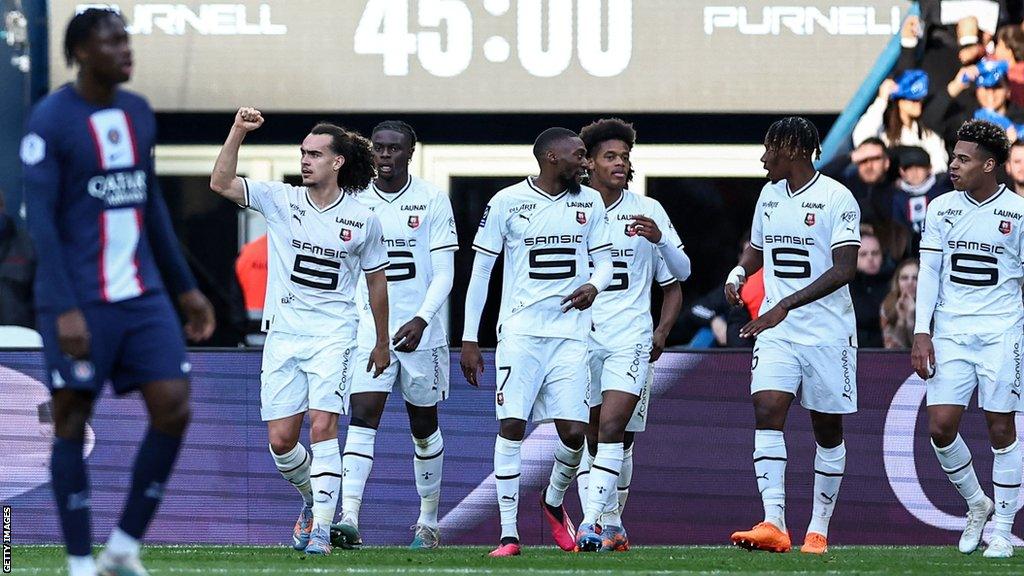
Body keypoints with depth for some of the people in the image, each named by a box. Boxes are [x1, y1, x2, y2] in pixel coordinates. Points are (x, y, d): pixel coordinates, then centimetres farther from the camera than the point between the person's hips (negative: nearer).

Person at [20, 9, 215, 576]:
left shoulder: (138, 114, 11)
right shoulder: (50, 120, -9)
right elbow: (41, 218, -14)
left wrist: (184, 288, 19)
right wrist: (65, 310, -21)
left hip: (142, 294, 6)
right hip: (78, 300, -6)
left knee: (173, 408, -3)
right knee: (72, 420, 1)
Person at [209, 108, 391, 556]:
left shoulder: (363, 220, 1)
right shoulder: (280, 200, 2)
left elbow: (376, 281, 12)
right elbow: (221, 183, -9)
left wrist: (382, 343, 17)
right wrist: (238, 132, -20)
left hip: (333, 337, -2)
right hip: (283, 334, 2)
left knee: (322, 427, -16)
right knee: (281, 439, 0)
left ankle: (321, 527, -12)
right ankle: (313, 497, 28)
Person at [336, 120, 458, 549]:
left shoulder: (432, 201, -3)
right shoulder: (354, 200, 3)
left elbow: (443, 274, -5)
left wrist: (421, 320, -18)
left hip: (419, 331, -1)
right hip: (369, 329, 1)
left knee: (424, 426, 11)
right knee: (362, 417, -15)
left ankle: (429, 521, 25)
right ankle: (349, 517, -25)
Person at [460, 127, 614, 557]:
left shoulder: (588, 202, 10)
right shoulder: (507, 202, -1)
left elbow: (603, 262, 15)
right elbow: (480, 271, 3)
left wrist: (593, 286, -10)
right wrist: (469, 339, 0)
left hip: (570, 333, 3)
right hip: (520, 331, -3)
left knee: (574, 432, -4)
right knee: (511, 426, -10)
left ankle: (554, 501, 27)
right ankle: (508, 533, -4)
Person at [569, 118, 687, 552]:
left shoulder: (647, 212, 4)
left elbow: (679, 275, 5)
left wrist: (660, 238, -12)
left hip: (631, 338, -2)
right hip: (580, 335, 2)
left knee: (615, 430, -16)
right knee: (590, 436, 3)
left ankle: (600, 522, -20)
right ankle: (607, 525, 9)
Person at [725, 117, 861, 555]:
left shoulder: (836, 199, -11)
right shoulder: (770, 196, 11)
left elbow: (844, 269, -18)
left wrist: (786, 305, -24)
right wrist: (738, 272, 6)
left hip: (827, 333, -5)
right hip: (776, 331, 5)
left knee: (827, 428, 6)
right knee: (767, 410, -15)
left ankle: (818, 531, 17)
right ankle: (773, 525, -24)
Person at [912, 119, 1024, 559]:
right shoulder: (941, 209, 6)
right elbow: (929, 272, 7)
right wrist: (921, 334, -1)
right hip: (950, 334, 3)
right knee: (940, 427, -5)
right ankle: (976, 504, 18)